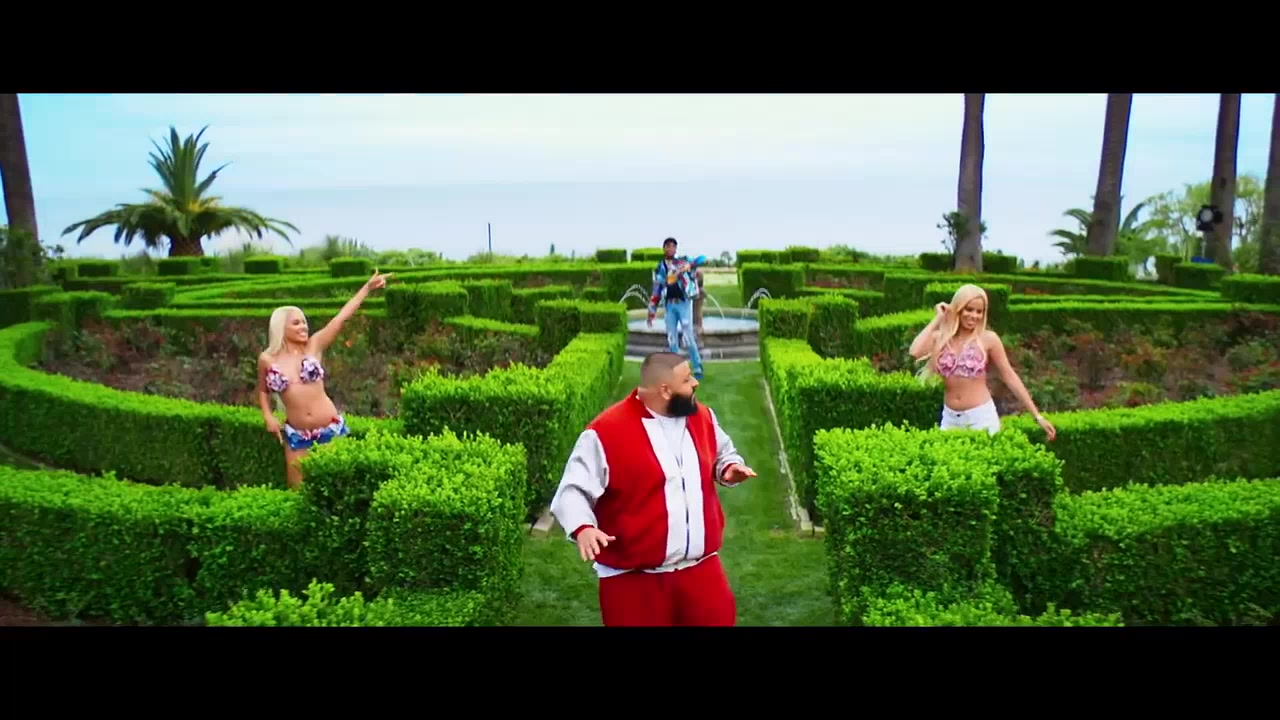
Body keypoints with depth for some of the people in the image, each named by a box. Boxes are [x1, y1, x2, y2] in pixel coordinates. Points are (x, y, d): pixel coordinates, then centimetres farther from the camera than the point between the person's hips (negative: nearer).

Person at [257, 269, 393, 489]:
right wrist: (268, 416, 1)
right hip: (296, 434, 1)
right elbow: (263, 390, 16)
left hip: (330, 428, -1)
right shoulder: (267, 359, -2)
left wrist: (368, 286, -13)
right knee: (298, 488, 8)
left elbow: (342, 316, -9)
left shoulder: (314, 346, -3)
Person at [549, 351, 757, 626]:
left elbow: (723, 453, 23)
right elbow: (573, 491, -13)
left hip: (701, 568, 5)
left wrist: (730, 467, 0)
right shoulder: (607, 432, -15)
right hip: (634, 577, -5)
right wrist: (583, 528, -31)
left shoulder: (702, 417, 4)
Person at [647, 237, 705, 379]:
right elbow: (656, 291, 13)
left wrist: (688, 266, -25)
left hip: (684, 303, -3)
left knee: (688, 336, -7)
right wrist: (652, 312, 11)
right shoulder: (660, 268, 12)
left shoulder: (683, 261, 4)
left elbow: (700, 260, -7)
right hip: (669, 305, 4)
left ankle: (697, 369, 2)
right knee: (671, 339, 5)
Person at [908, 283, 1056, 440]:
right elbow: (915, 352, -19)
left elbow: (1010, 376, -2)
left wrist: (1037, 416, -3)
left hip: (981, 416, -2)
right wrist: (937, 318, -8)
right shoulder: (941, 337, 0)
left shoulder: (988, 339, -6)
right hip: (950, 417, 3)